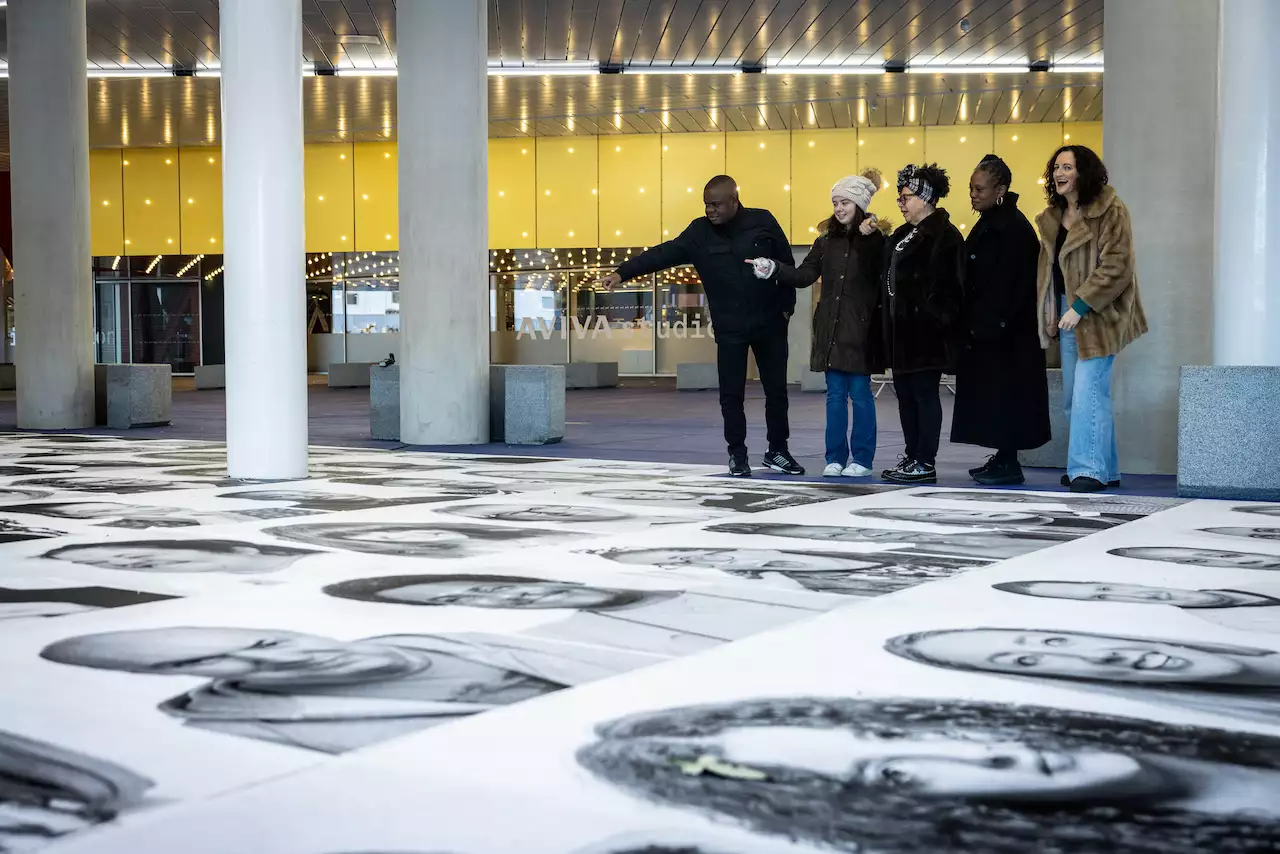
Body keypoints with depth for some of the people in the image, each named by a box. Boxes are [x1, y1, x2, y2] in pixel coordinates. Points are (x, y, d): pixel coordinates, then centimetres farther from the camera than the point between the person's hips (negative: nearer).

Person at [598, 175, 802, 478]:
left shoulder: (762, 221, -5)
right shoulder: (699, 232, -4)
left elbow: (787, 262, 2)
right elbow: (663, 254, -11)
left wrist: (787, 305, 2)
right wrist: (622, 272, -21)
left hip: (770, 323, 0)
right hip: (730, 328, 0)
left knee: (776, 389, 8)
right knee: (732, 394, 1)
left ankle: (778, 451, 22)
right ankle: (737, 454, 15)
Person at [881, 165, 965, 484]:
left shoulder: (943, 235, -11)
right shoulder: (904, 235, 17)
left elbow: (942, 284, -18)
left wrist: (931, 319, -22)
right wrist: (890, 322, 13)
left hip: (925, 329, -9)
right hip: (902, 327, 9)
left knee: (924, 392, -4)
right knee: (905, 392, 12)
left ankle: (925, 464, 0)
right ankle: (912, 456, 21)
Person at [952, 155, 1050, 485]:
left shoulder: (1013, 228, -15)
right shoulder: (988, 224, 14)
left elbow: (1005, 284, -20)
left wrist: (984, 327, -19)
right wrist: (973, 324, 11)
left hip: (1006, 330, -9)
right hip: (986, 327, 9)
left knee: (1003, 393, -5)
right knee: (991, 394, 12)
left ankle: (1009, 464, 1)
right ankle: (1002, 458, 19)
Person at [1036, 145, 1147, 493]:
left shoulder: (1110, 211, -9)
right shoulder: (1052, 217, 15)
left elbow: (1116, 267, -16)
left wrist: (1081, 306, -20)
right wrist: (1048, 312, 11)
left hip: (1097, 315, -8)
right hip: (1067, 314, 8)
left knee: (1088, 390, -14)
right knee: (1073, 396, 9)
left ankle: (1090, 468, -10)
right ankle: (1105, 470, 17)